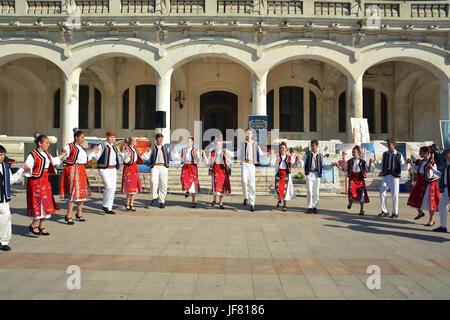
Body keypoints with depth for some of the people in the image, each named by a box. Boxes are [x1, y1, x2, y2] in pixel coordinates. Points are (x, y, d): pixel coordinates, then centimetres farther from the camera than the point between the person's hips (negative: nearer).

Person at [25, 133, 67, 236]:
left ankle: (42, 227, 18)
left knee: (46, 204, 9)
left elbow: (52, 161, 31)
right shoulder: (32, 155, -13)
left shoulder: (47, 154, 11)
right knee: (39, 204, -7)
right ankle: (33, 225, 11)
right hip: (36, 182, -8)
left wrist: (62, 155, 35)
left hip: (45, 181, 8)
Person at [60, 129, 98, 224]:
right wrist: (64, 154, -28)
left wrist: (93, 151, 19)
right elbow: (63, 158, -9)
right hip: (72, 170, -8)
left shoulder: (82, 148, 17)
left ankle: (79, 214, 23)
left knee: (82, 192, 10)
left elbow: (86, 159, 20)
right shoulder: (69, 146, -5)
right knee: (73, 193, -10)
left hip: (82, 171, 8)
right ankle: (69, 216, -3)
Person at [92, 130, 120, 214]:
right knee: (108, 186, -18)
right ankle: (104, 205, 3)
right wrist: (95, 152, -30)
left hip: (113, 169, 6)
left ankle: (109, 208, 10)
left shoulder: (114, 146, 11)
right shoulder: (102, 146, -8)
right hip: (104, 169, -6)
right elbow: (96, 158, -12)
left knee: (113, 188, 2)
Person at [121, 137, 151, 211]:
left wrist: (145, 153, 21)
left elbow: (139, 158, 20)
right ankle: (127, 204, 11)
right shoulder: (126, 148, -11)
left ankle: (131, 205, 13)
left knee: (135, 187, 5)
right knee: (130, 187, -7)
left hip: (134, 169, 8)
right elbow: (125, 160, -18)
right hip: (128, 169, -8)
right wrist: (127, 152, -31)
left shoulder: (134, 149, 12)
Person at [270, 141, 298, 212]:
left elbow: (294, 166, 5)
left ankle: (285, 205, 14)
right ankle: (279, 199, 19)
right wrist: (272, 157, -12)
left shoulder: (290, 157, 7)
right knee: (277, 187, -14)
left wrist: (296, 161, -13)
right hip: (278, 174, 0)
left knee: (285, 189, 0)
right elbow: (272, 164, -3)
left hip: (286, 174, 0)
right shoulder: (276, 157, 7)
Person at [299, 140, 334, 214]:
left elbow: (323, 166, 17)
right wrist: (299, 160, -18)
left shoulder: (320, 155, 11)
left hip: (317, 174, 1)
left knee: (316, 192, 4)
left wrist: (332, 164, 7)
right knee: (309, 191, -6)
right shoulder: (307, 154, 6)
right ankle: (309, 207, 4)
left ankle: (315, 207, 13)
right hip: (309, 174, -1)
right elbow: (302, 164, 1)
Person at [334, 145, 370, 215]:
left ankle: (361, 210, 12)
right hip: (352, 178, 0)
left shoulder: (362, 162, 5)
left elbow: (368, 170, 4)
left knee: (361, 193, -2)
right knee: (351, 189, -24)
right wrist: (338, 166, -3)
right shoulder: (349, 161, 8)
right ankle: (350, 202, 7)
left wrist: (370, 163, -10)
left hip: (360, 179, 0)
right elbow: (344, 169, 12)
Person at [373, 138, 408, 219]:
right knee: (382, 192, -5)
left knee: (395, 195, -2)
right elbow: (381, 166, 15)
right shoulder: (385, 154, 12)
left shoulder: (399, 155, 2)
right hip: (386, 176, 3)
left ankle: (395, 213, 11)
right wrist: (375, 162, 2)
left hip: (395, 176, -3)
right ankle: (385, 211, 7)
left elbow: (403, 168, -1)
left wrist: (406, 163, -20)